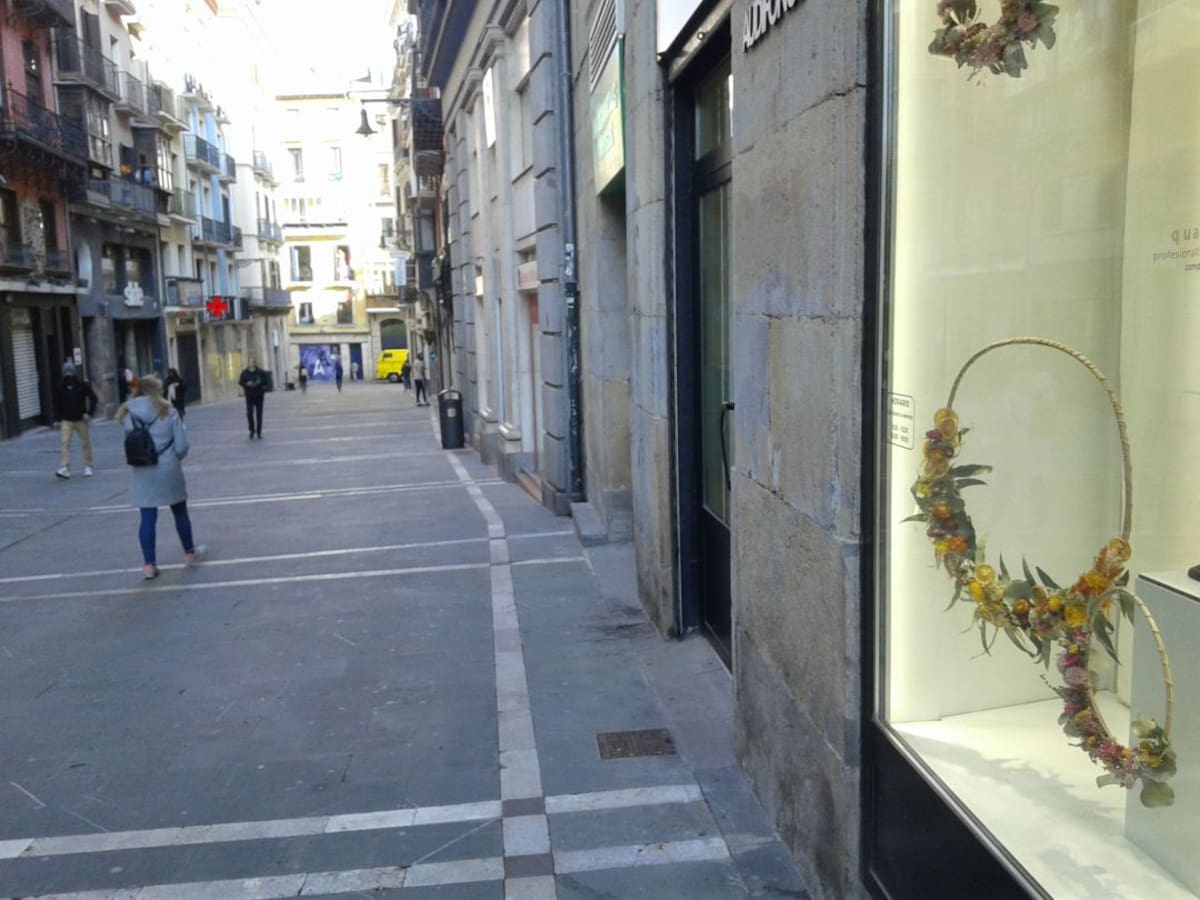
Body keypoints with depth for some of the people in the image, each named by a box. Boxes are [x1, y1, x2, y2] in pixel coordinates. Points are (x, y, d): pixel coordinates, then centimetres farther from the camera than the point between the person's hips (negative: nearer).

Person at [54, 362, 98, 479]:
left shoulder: (82, 385, -3)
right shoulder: (61, 387, 5)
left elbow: (93, 398, -2)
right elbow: (58, 404, 13)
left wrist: (89, 413, -13)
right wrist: (59, 419, 10)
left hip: (81, 419, -1)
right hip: (66, 421, 1)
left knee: (86, 443, 5)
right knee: (65, 443, -10)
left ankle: (87, 467, 18)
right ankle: (65, 468, -16)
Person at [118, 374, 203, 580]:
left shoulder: (128, 415, -2)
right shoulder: (168, 412, -8)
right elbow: (181, 445, -8)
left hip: (143, 472, 2)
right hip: (168, 469, -1)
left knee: (148, 518, 4)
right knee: (180, 511, 16)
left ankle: (149, 564, 3)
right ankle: (190, 553, 30)